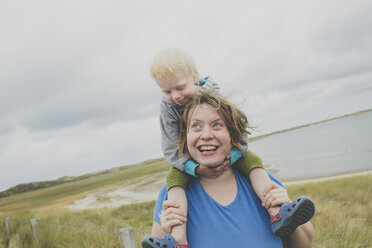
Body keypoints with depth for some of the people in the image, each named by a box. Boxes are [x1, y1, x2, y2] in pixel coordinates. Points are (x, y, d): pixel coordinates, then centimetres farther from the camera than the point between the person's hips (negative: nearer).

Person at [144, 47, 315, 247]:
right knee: (174, 177, -29)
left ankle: (277, 215, -32)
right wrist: (197, 168, -34)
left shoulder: (215, 96, -22)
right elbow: (171, 148, -21)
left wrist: (228, 158, -37)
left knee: (253, 161, -23)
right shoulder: (168, 108, -20)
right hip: (190, 160, 0)